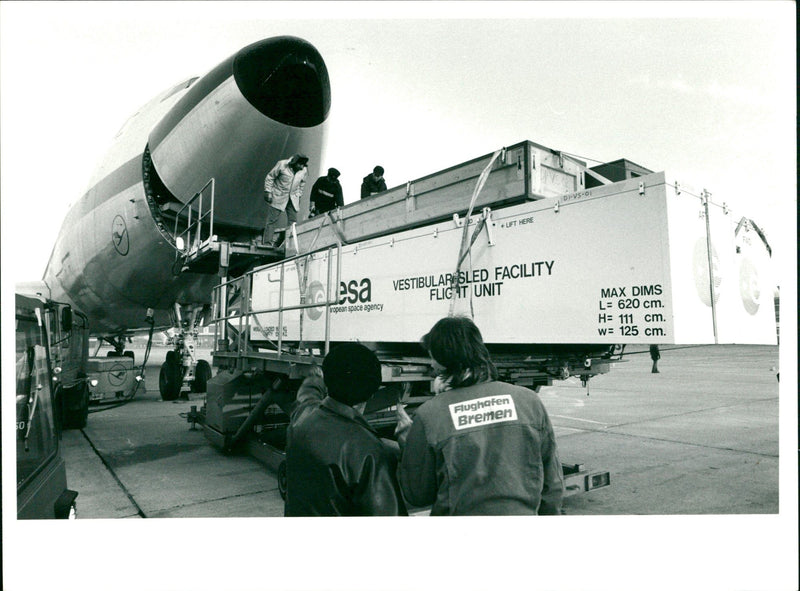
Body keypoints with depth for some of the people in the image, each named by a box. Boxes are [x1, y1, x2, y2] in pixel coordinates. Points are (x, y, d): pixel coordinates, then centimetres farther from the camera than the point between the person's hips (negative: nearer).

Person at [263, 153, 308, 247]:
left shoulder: (304, 170, -3)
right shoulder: (282, 165, -14)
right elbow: (269, 177, -5)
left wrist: (299, 195, 11)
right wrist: (268, 192, -9)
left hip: (293, 199, 4)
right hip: (278, 197, -4)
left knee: (293, 221, -1)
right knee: (272, 220, -5)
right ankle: (267, 244, -3)